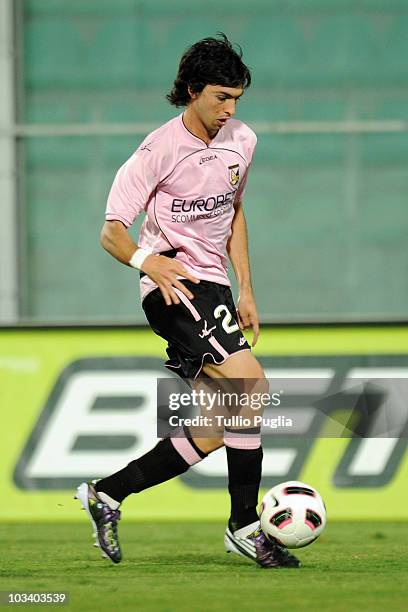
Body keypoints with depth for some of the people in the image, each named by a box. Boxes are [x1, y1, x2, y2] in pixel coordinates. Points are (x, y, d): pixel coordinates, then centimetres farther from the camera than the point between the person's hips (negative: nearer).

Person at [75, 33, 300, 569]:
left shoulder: (242, 141, 9)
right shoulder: (160, 149, -12)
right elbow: (112, 233, -13)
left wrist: (246, 291, 17)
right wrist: (148, 260, -35)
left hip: (213, 288, 8)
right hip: (174, 287, -8)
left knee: (212, 434, 4)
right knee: (250, 382, -24)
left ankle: (106, 493, 18)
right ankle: (246, 526, -17)